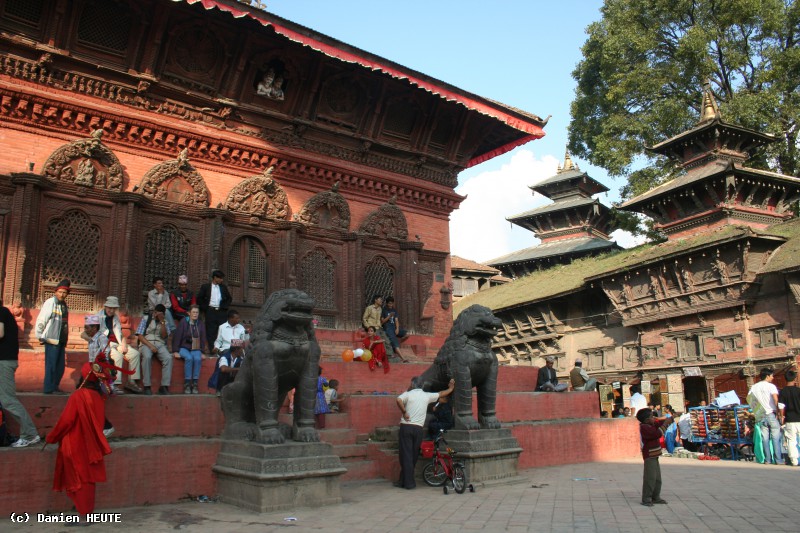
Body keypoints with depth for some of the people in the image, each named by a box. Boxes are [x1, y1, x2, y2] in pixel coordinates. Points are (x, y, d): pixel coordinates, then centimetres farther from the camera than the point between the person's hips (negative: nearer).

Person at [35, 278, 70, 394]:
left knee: (60, 366, 12)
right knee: (51, 365, -3)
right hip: (52, 340, -8)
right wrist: (40, 336, -12)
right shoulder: (50, 302, -9)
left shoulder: (64, 304, 15)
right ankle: (49, 388, 3)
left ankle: (55, 386, 22)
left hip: (61, 341, 8)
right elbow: (40, 320, -12)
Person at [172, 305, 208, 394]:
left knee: (198, 359, -30)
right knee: (189, 358, -33)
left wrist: (203, 352, 5)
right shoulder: (183, 322, -3)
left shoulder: (200, 324, 8)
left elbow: (203, 339, 11)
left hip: (196, 349, 2)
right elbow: (177, 337, -4)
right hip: (183, 348, -2)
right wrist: (175, 351, -9)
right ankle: (187, 384, -26)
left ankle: (194, 384, -24)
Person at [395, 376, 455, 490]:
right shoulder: (427, 396, 9)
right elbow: (441, 394, 24)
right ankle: (404, 481, 17)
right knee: (413, 456, 11)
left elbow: (399, 400, -24)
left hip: (406, 427, -3)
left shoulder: (408, 394, -2)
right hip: (418, 429, 3)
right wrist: (450, 389, 40)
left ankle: (408, 483, 1)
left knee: (406, 455, 1)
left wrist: (404, 412, -13)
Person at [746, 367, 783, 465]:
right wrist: (777, 412, -10)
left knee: (765, 438, 6)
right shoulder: (771, 386, -4)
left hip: (760, 416, 5)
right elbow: (776, 400, -16)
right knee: (776, 437, -1)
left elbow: (748, 398, 13)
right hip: (771, 413, -5)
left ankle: (767, 459, 7)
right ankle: (778, 459, -2)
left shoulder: (754, 387, 12)